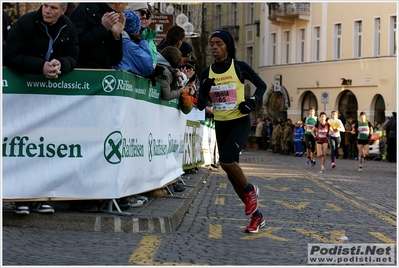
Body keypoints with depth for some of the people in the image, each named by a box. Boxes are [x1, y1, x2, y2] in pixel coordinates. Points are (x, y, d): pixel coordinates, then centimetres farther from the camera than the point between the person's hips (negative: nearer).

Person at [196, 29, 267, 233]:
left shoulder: (239, 67, -6)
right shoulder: (206, 73, 3)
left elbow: (261, 85, 6)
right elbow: (200, 106, 3)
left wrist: (253, 101, -11)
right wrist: (204, 91, -16)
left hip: (240, 122, -5)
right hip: (221, 125, 5)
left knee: (226, 160, -27)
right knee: (231, 172, 6)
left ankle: (250, 191, 3)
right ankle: (257, 215, 18)